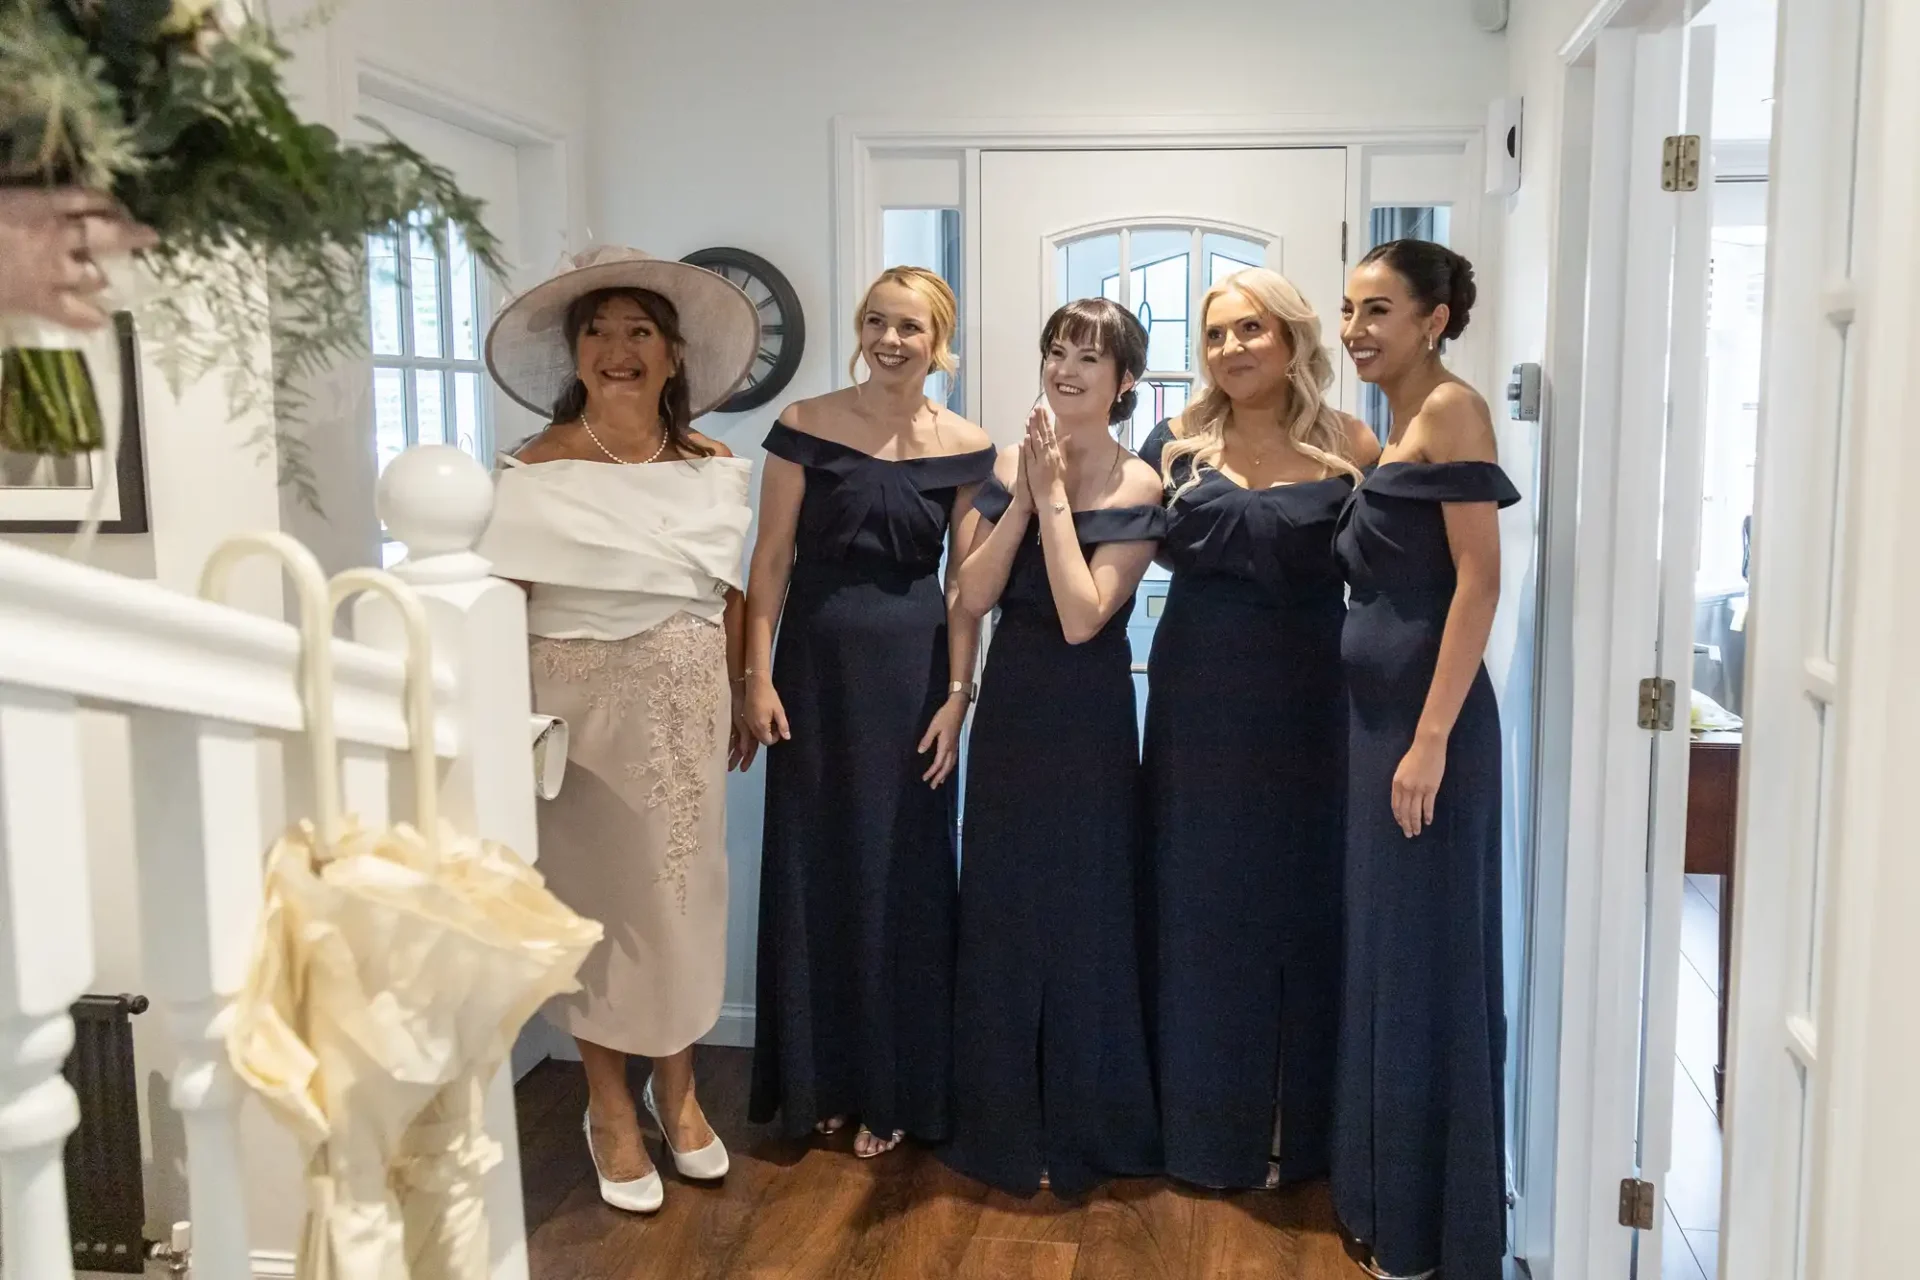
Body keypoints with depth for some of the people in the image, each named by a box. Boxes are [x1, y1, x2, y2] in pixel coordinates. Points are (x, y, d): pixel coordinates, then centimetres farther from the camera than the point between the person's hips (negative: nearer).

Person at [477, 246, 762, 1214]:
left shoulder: (713, 467, 4)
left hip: (688, 707, 4)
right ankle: (609, 1107, 24)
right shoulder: (535, 472, -8)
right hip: (585, 705, -3)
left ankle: (676, 1088, 31)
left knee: (686, 889, 11)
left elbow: (729, 594, 11)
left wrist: (743, 700, 12)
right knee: (596, 892, 7)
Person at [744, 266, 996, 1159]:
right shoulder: (807, 426, -1)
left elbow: (967, 582, 3)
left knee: (903, 877, 6)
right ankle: (817, 1081, 24)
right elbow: (773, 556, -1)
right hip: (818, 665, 0)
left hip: (913, 671, 0)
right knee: (811, 867, 7)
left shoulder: (965, 447, 1)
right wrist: (759, 676, -6)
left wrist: (957, 692, -4)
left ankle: (894, 1092, 21)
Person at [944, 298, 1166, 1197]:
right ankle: (1004, 1120, 28)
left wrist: (1054, 496, -17)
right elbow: (972, 597, -6)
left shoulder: (1136, 487, -10)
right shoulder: (1010, 463, 3)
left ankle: (1082, 1127, 23)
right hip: (1009, 707, 5)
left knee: (1081, 909, 5)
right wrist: (1024, 497, -13)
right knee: (999, 903, 11)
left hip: (1088, 718, -4)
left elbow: (1082, 615, -20)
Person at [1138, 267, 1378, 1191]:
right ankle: (1207, 1125, 24)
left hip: (1307, 709, -1)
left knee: (1301, 901, 7)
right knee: (1202, 905, 8)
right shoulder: (1177, 445, 4)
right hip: (1199, 705, 2)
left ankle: (1298, 1127, 23)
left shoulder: (1349, 450, -2)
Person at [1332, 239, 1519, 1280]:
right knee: (1382, 953, 15)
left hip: (1425, 717, -9)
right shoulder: (1395, 431, 15)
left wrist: (1431, 740, -22)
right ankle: (1386, 1196, 30)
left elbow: (1479, 582, -18)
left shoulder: (1451, 409, -11)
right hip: (1374, 712, 9)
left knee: (1424, 960, 1)